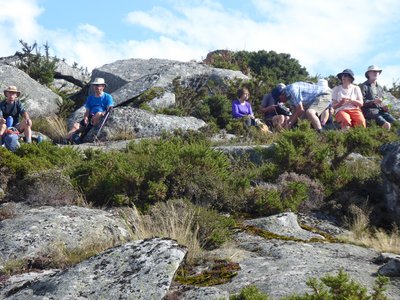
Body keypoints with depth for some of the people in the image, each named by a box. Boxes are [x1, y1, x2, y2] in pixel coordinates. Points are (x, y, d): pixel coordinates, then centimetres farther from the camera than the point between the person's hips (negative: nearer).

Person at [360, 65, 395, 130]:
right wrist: (373, 101, -22)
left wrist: (384, 107, 2)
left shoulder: (380, 88, 22)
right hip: (369, 110, -7)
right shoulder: (364, 86, 1)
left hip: (380, 110, 7)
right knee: (386, 125, -32)